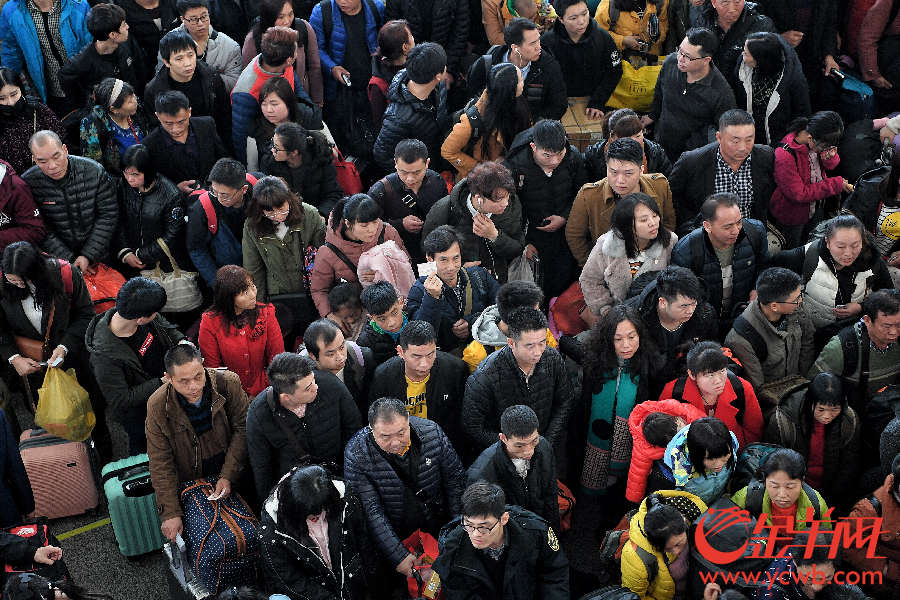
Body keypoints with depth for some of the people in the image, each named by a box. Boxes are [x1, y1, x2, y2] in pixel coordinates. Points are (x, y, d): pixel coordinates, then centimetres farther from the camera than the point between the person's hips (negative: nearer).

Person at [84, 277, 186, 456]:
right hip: (139, 416, -6)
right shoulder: (105, 355, -41)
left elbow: (165, 327, 4)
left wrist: (181, 341, -15)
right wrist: (161, 383, -31)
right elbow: (121, 402, -31)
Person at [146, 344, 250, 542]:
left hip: (232, 477, 1)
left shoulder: (228, 383, -17)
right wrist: (170, 513, -17)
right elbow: (160, 462, -12)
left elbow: (242, 428, -9)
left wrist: (228, 476, -18)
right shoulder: (157, 405, -17)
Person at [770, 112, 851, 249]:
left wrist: (830, 157, -22)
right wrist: (835, 184, -26)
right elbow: (799, 194, -30)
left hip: (817, 208, 6)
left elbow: (830, 166, 4)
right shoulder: (785, 156, -37)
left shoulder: (819, 144, -17)